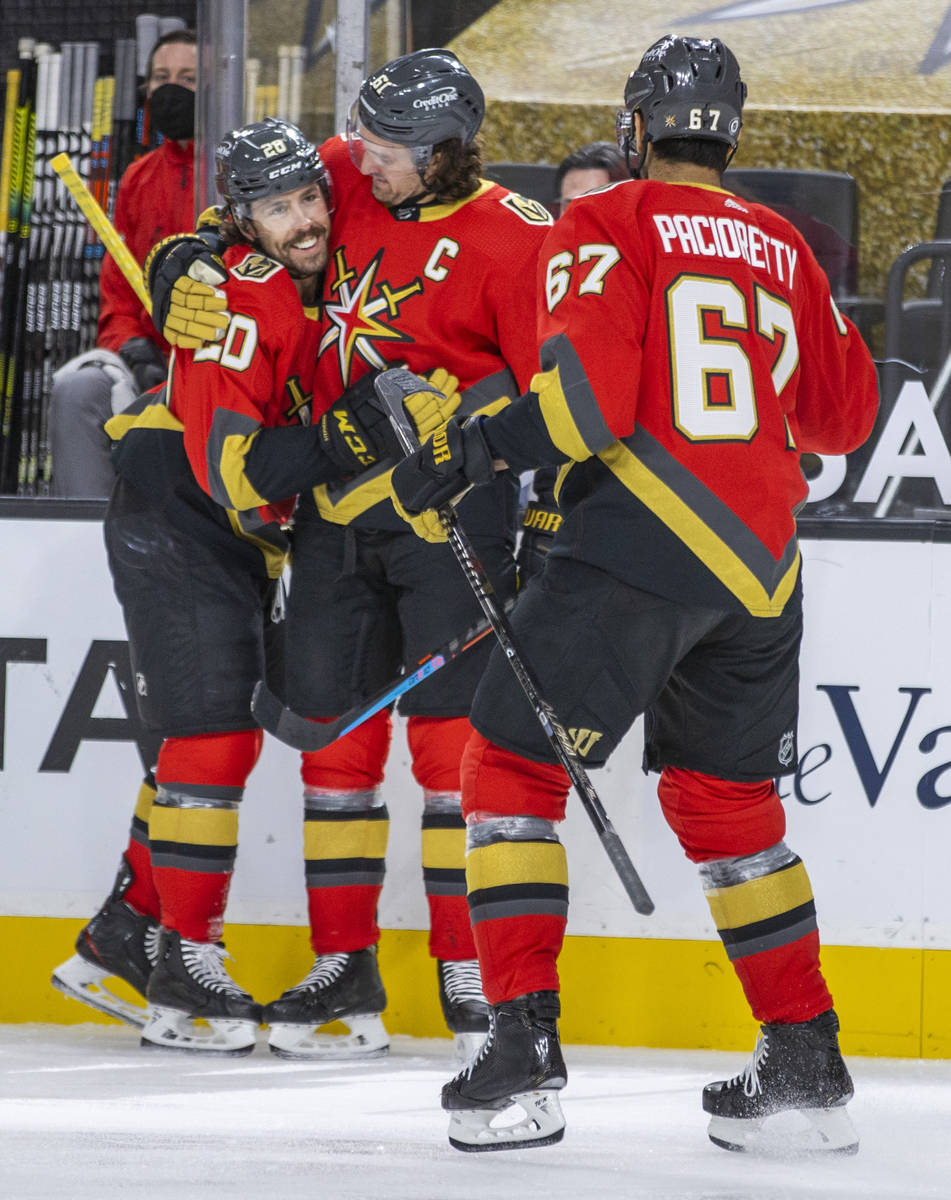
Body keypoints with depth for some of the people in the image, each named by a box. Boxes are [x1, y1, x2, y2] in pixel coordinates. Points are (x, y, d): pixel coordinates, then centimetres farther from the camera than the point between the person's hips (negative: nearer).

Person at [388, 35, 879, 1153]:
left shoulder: (608, 224, -1)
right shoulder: (779, 246, 17)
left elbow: (590, 387, -15)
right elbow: (844, 413, 23)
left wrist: (469, 451, -12)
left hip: (642, 536, -6)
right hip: (763, 558, 6)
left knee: (510, 761, 0)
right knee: (725, 797, 20)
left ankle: (525, 1053, -12)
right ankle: (807, 1061, 18)